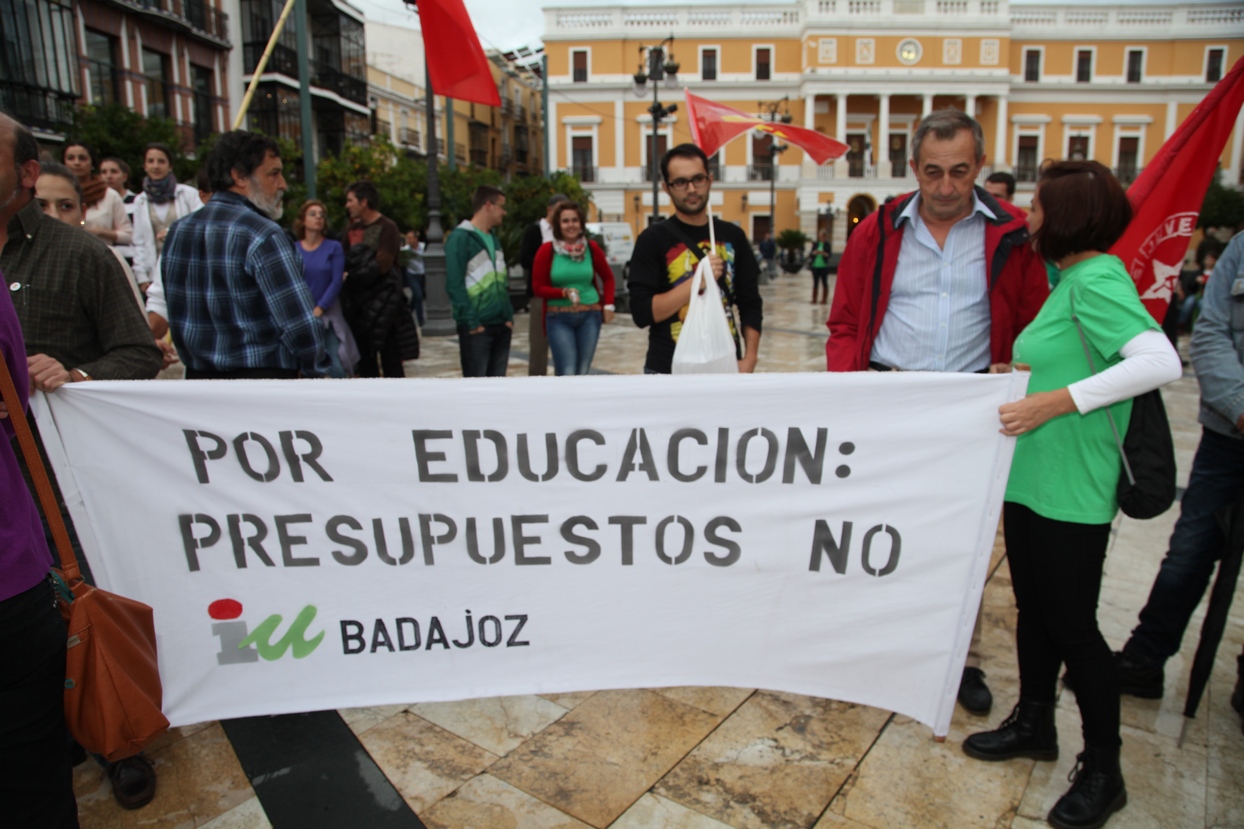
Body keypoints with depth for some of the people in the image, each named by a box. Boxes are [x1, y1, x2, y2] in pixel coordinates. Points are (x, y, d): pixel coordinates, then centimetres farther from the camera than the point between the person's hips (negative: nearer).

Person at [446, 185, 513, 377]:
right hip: (476, 328, -7)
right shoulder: (460, 238, -8)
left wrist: (509, 316, 9)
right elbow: (455, 285, -14)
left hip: (501, 325, 8)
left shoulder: (494, 238, 17)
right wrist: (471, 322, -18)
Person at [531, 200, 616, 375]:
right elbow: (538, 287, -1)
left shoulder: (592, 248, 3)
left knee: (583, 372, 9)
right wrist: (564, 292, -16)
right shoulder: (547, 251, -4)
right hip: (559, 318, -2)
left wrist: (608, 305, 4)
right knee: (567, 374, -9)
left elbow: (608, 277, 15)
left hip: (590, 316, 3)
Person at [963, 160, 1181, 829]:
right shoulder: (1071, 278, 13)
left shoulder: (1097, 280, -16)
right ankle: (1033, 725, 38)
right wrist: (1024, 376, 10)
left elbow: (1161, 361, -30)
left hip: (1071, 492, -9)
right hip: (1032, 480, 9)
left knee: (1072, 624, 3)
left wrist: (1057, 401, -27)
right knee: (1033, 608, 19)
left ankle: (1103, 771, 22)